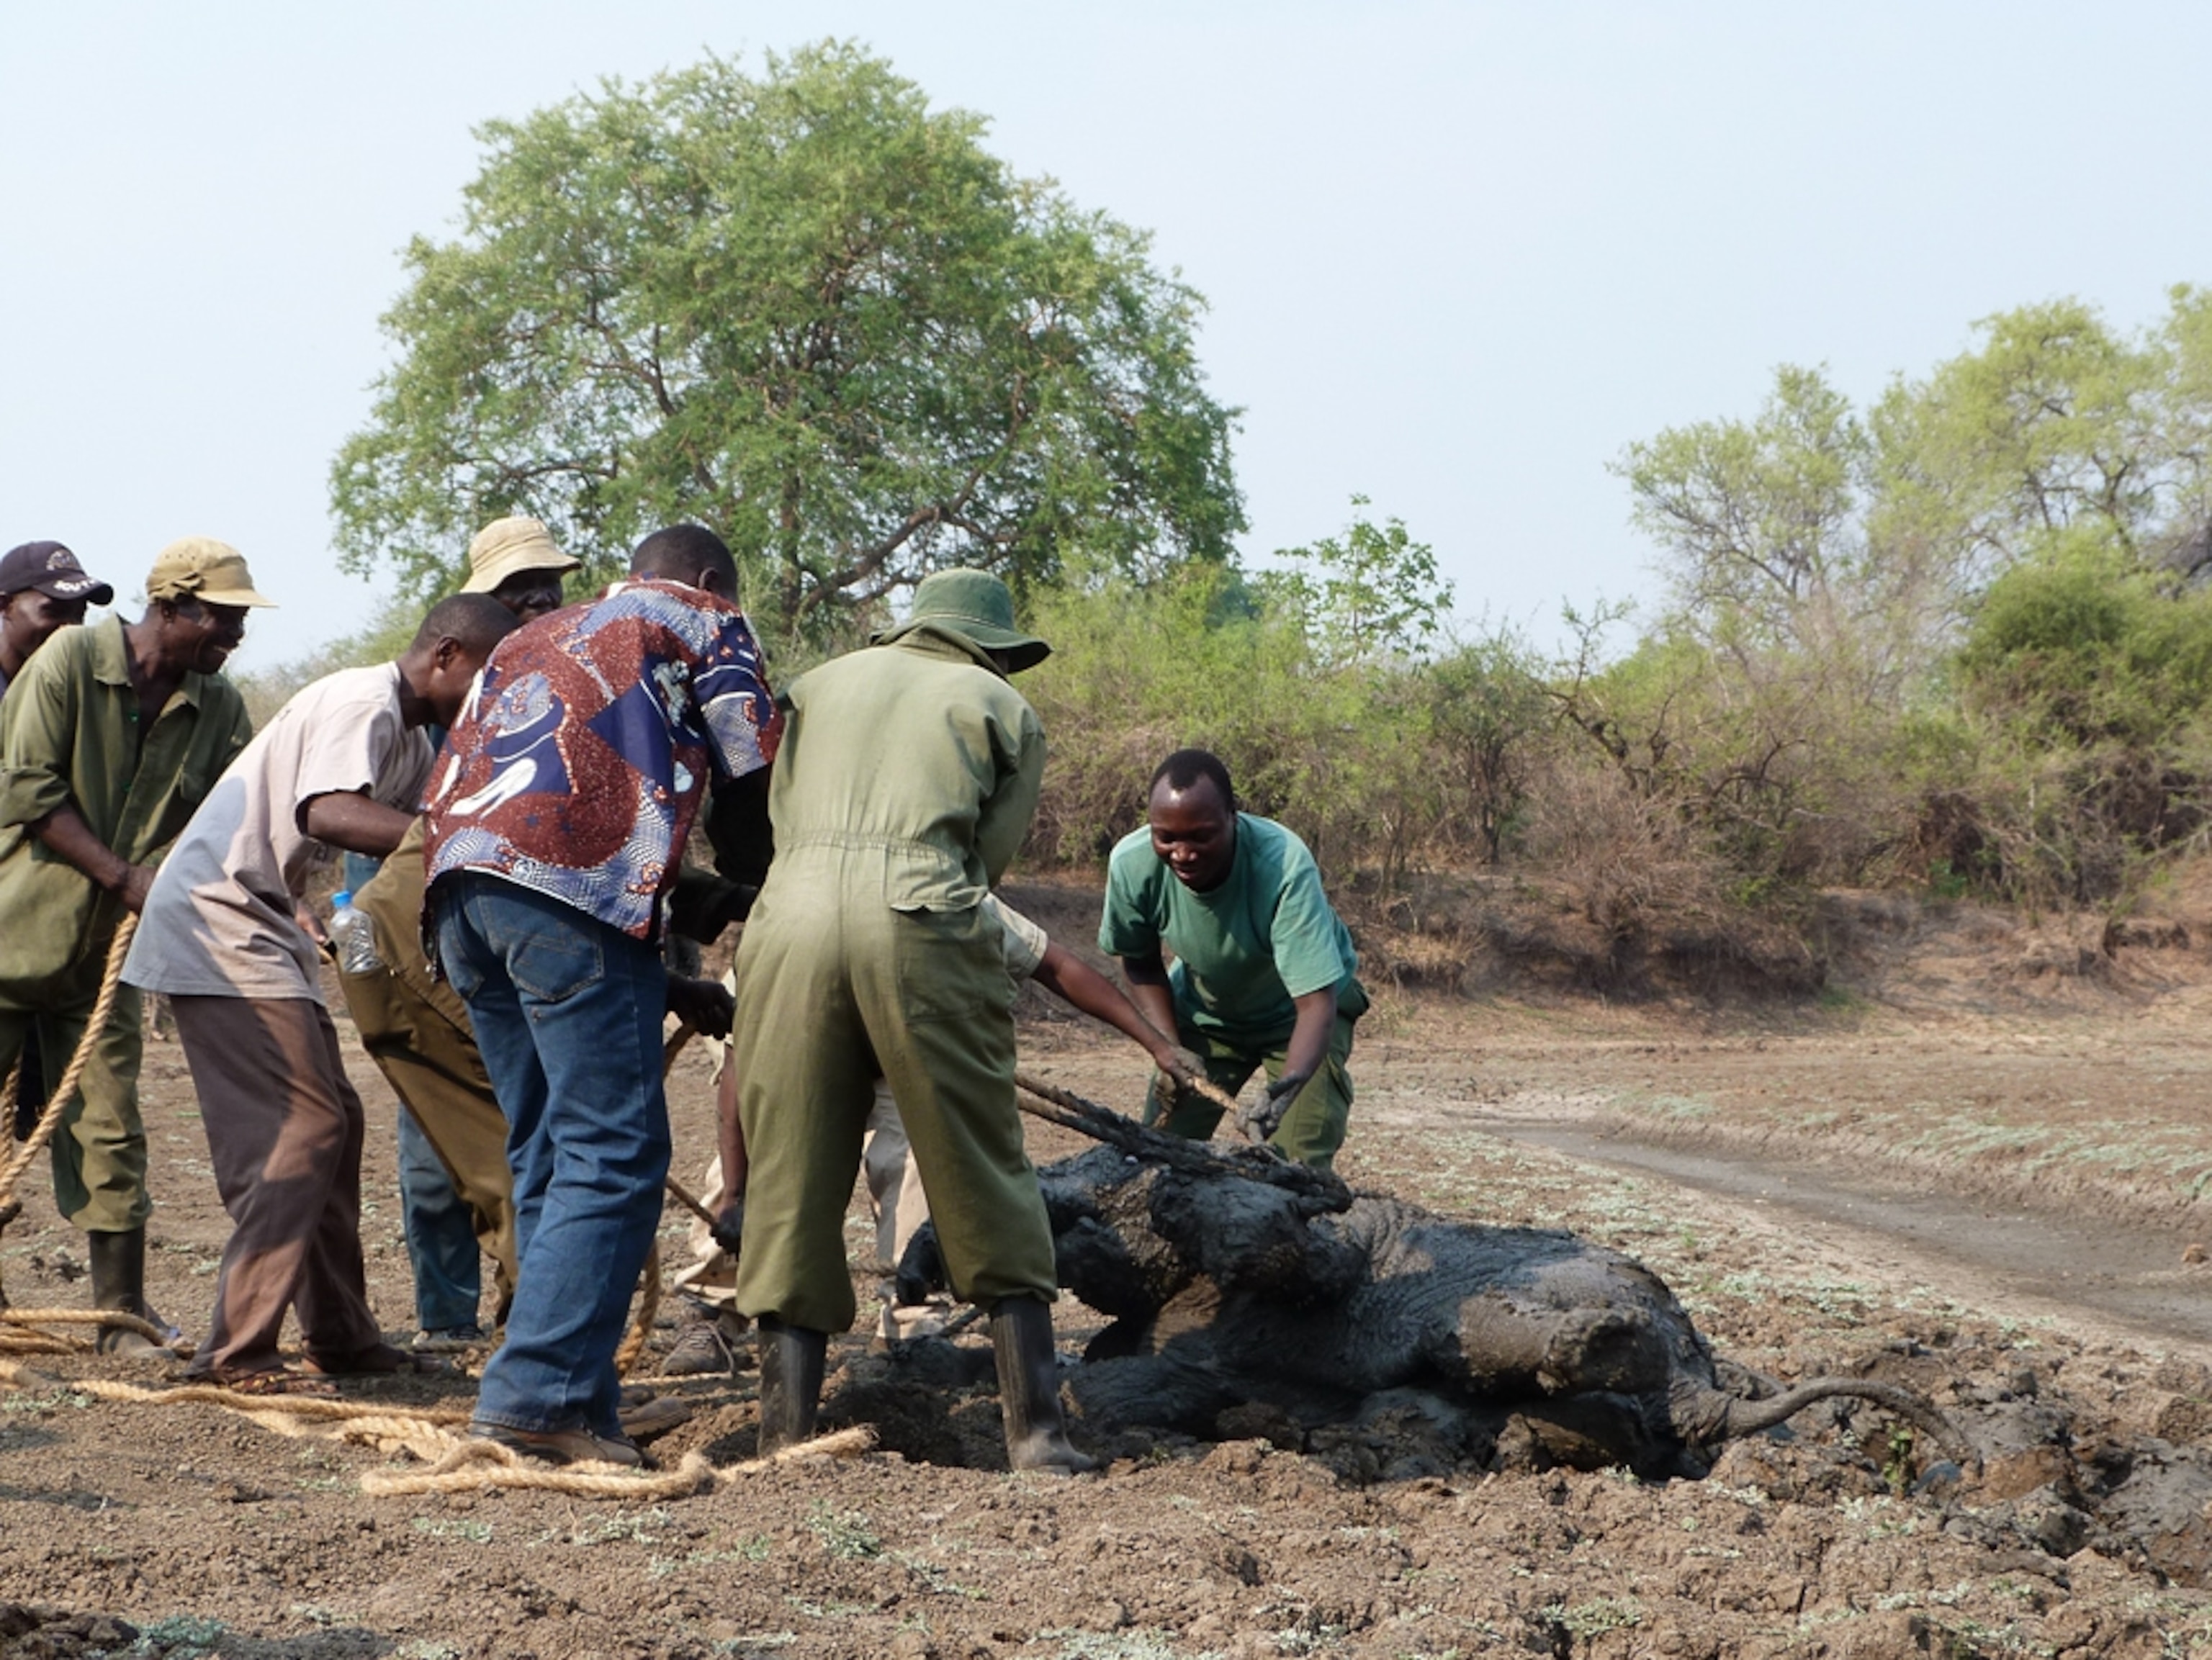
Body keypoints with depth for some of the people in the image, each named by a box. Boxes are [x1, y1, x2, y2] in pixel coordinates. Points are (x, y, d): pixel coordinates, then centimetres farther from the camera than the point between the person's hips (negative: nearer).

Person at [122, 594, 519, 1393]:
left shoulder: (410, 739, 16)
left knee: (332, 1121, 12)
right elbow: (327, 812, -33)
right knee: (302, 1125, -14)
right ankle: (238, 1351, -14)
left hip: (261, 929, 11)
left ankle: (340, 1334, 19)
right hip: (217, 919, -11)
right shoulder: (362, 703, -16)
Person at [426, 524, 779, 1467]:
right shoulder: (701, 621, 18)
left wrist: (668, 989, 29)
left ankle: (579, 1409, 11)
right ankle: (536, 1397, -16)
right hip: (575, 888, -7)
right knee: (615, 1157, -7)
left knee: (549, 1159, 13)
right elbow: (758, 779, 9)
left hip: (458, 879, 7)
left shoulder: (540, 639, 37)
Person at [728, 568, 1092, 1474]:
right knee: (983, 1181, 5)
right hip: (920, 929, -2)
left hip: (791, 916, 2)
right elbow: (991, 852, 15)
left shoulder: (820, 684, 28)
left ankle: (785, 1438, 3)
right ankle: (1035, 1428, 5)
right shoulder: (1005, 710, 21)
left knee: (792, 1185, 7)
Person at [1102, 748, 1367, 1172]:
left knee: (1299, 1163, -17)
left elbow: (1316, 1002, -42)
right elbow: (1141, 964, -6)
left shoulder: (1284, 867, -40)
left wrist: (1289, 1084, -60)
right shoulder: (1132, 864, -27)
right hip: (1205, 1010, 3)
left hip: (1294, 1011, -3)